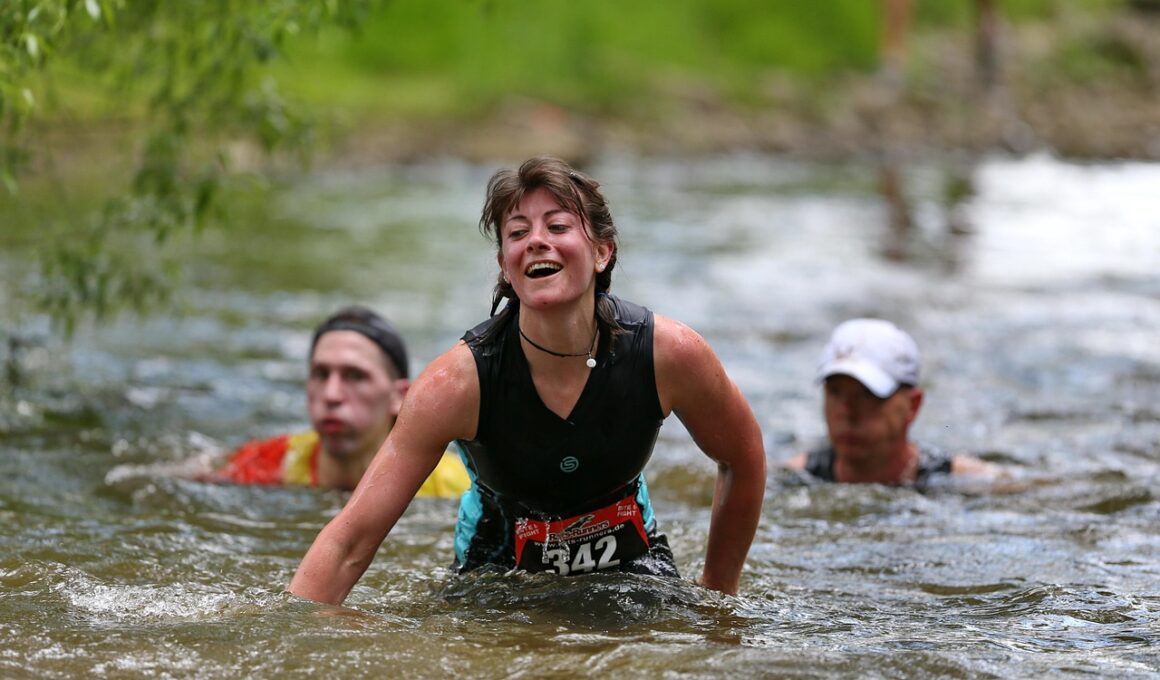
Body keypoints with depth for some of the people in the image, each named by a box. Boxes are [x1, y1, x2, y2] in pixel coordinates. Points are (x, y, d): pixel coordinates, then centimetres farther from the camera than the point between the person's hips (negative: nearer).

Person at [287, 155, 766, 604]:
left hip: (628, 558, 1)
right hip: (499, 568, -1)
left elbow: (744, 459, 1)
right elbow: (350, 541, -26)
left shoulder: (669, 354, -21)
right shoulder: (459, 380, -26)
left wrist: (716, 594, 5)